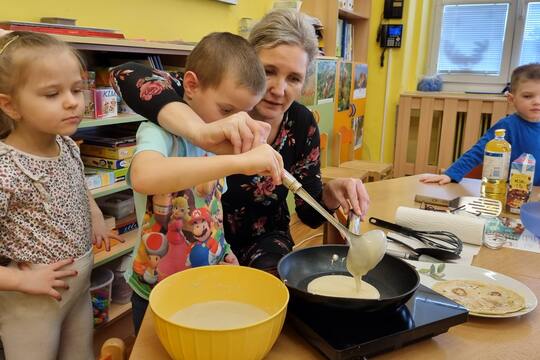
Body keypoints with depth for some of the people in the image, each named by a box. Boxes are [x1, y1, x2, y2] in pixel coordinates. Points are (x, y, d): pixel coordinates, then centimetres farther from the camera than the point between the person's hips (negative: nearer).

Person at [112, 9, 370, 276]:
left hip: (264, 242, 2)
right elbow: (130, 74, -38)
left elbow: (310, 214, -5)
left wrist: (332, 193, -28)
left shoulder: (302, 125, -11)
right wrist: (201, 131, -53)